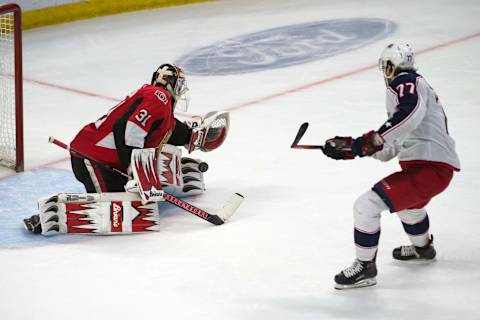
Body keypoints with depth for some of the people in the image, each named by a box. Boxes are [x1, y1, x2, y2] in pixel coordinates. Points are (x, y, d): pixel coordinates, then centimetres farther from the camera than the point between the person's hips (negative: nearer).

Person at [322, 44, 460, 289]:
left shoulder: (404, 82, -6)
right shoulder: (417, 87, 25)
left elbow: (411, 112, -31)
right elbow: (389, 150, 23)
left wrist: (372, 139, -29)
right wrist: (350, 147, 17)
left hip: (428, 168, -11)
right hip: (441, 167, 11)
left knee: (367, 205, -13)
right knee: (407, 201, 41)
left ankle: (365, 267, -3)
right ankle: (423, 247, 61)